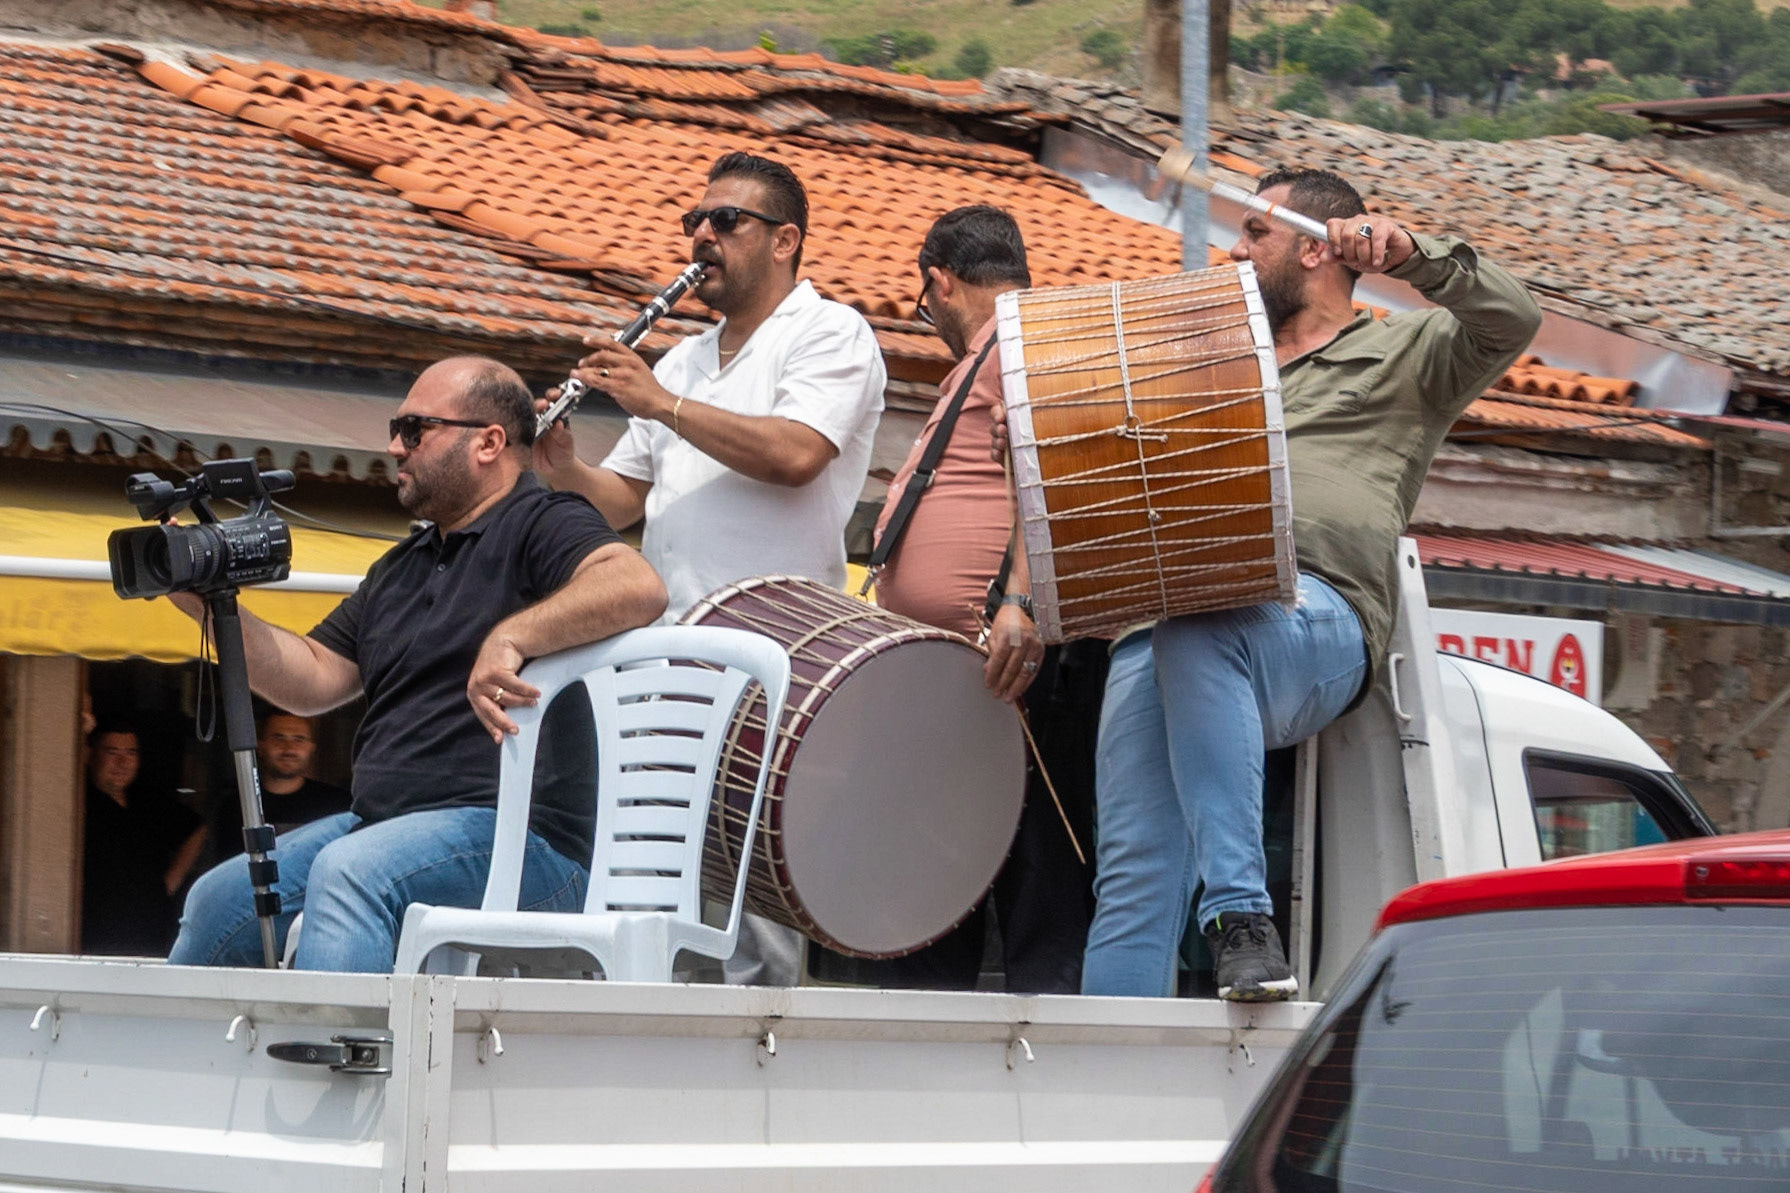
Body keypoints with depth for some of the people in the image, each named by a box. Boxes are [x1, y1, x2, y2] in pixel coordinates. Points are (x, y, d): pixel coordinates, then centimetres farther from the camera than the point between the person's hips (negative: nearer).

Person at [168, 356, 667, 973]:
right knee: (219, 898, 2)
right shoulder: (400, 566, 26)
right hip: (383, 822, 9)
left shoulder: (542, 525, -2)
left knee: (349, 873, -33)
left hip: (524, 834, -9)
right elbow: (314, 679, 22)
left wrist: (510, 636, -33)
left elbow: (639, 587, -23)